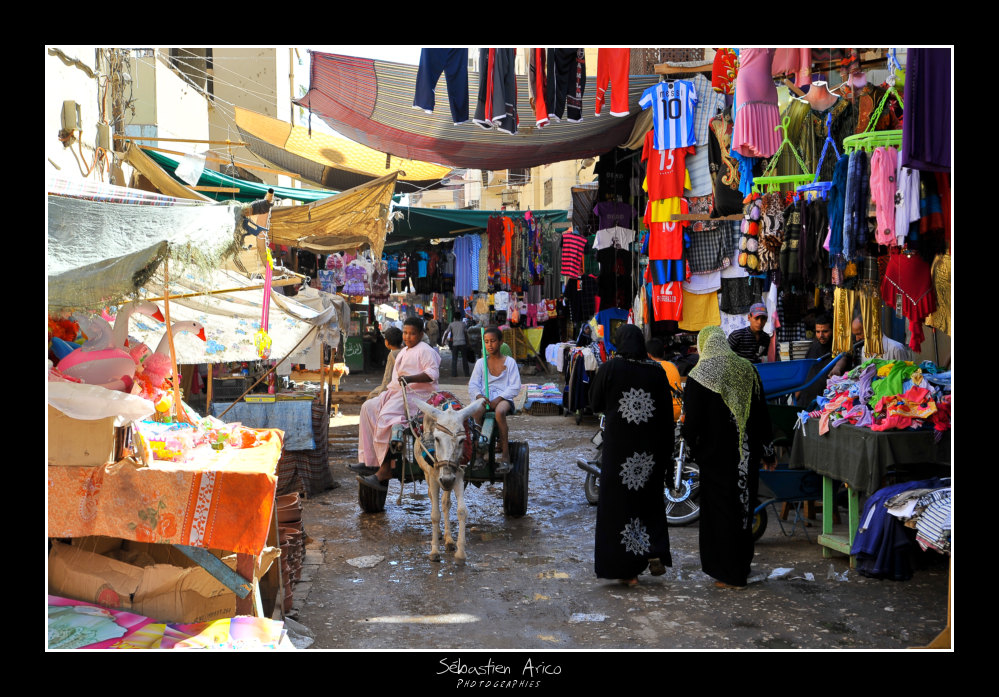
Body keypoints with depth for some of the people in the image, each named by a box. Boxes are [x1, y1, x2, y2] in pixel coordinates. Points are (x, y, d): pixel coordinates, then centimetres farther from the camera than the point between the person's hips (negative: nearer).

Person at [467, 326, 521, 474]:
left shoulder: (509, 362, 8)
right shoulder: (480, 363, 15)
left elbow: (515, 387, 1)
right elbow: (473, 384, 8)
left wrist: (499, 398, -14)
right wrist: (479, 395, -15)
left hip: (503, 399, -2)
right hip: (484, 399, 2)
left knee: (500, 412, -38)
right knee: (476, 411, -35)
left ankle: (505, 455, -31)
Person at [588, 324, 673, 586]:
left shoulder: (609, 369, -7)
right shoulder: (657, 372, -1)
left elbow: (595, 404, 2)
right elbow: (667, 414, 1)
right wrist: (666, 453, 7)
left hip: (618, 447, -2)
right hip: (651, 449, 2)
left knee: (619, 501, 5)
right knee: (651, 500, 19)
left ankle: (626, 569, 8)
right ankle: (656, 553, 4)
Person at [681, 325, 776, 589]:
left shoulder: (699, 375, -11)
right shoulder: (747, 369, 2)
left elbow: (691, 421, -12)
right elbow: (761, 413, 6)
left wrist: (691, 442, 10)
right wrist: (767, 452, 13)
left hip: (716, 455, -4)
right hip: (747, 457, 5)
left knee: (719, 510, 5)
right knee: (744, 507, 15)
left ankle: (727, 574, 9)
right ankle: (742, 567, 26)